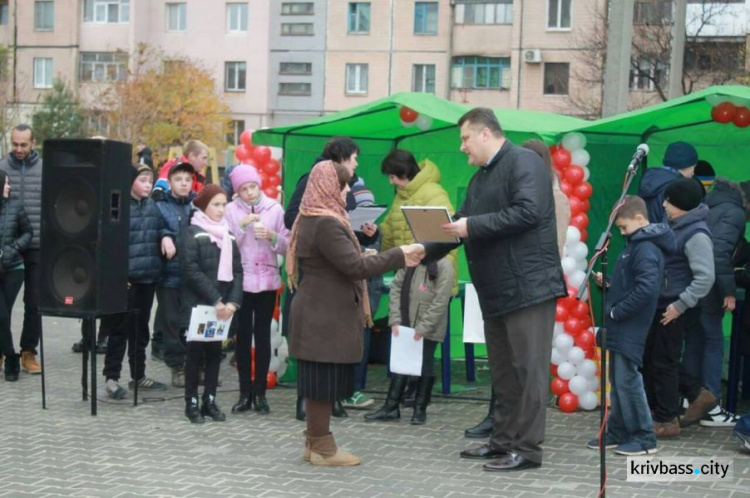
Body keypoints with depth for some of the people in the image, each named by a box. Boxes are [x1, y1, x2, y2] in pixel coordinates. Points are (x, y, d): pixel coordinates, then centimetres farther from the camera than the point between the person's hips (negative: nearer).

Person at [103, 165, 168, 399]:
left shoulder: (153, 206, 10)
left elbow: (161, 231, 21)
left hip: (149, 277, 6)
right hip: (125, 278, -6)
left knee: (141, 328, 15)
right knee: (120, 328, 0)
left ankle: (138, 375, 25)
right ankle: (111, 377, 7)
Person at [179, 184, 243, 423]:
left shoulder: (228, 235, 14)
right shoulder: (191, 233, -3)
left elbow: (237, 271, 8)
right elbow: (191, 270, -13)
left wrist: (233, 301, -7)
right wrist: (215, 300, -18)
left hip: (223, 307, 5)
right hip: (198, 304, -5)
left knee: (215, 353, 8)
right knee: (196, 352, 0)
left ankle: (210, 401, 14)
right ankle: (192, 403, 7)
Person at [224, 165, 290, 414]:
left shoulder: (275, 208, 1)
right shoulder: (231, 210, 0)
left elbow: (287, 247, 1)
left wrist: (272, 236, -17)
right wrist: (242, 226, -18)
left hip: (267, 280, 0)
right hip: (241, 281, 0)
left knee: (263, 335, 4)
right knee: (243, 336, 4)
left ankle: (260, 392, 11)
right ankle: (245, 392, 11)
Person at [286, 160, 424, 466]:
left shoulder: (313, 219, 16)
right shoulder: (326, 223, -19)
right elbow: (355, 267, -23)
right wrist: (400, 257, -20)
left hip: (322, 313, 11)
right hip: (325, 316, -11)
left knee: (321, 381, 14)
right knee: (324, 380, -4)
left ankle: (315, 442, 20)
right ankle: (322, 448, 2)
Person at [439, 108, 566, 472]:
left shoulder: (523, 162, -9)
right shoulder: (481, 178, 20)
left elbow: (529, 211, -23)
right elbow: (461, 223, 21)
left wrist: (473, 226, -20)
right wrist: (424, 252, 10)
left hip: (528, 287, -10)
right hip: (496, 291, 10)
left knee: (528, 369, -5)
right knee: (502, 370, 13)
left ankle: (527, 448, -2)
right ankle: (504, 440, 21)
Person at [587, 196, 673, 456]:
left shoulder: (646, 249, -17)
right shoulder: (636, 245, 14)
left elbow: (646, 288, -27)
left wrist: (617, 311, -20)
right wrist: (608, 283, 4)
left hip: (630, 328, -10)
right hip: (621, 327, 10)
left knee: (627, 380, -6)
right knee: (617, 380, 15)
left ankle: (644, 438, 1)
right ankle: (618, 432, 24)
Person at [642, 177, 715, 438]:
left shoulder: (696, 235, -19)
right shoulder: (675, 226, 10)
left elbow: (705, 278, -24)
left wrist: (680, 305, -22)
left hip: (674, 311, -9)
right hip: (659, 305, 9)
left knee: (664, 363, -3)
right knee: (648, 358, 14)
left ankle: (668, 420, 7)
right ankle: (652, 410, 26)